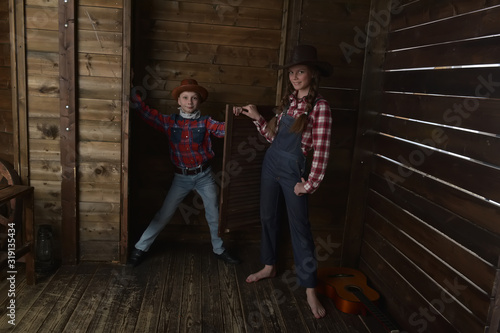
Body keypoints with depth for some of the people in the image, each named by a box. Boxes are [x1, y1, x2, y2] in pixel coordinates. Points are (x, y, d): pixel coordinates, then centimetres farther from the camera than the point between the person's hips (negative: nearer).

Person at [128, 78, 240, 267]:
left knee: (215, 215, 8)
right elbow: (147, 114, -9)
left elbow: (224, 129, -17)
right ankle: (140, 248, 20)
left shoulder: (205, 122, -3)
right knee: (164, 215, 5)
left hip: (204, 176, 0)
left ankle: (219, 250, 29)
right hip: (181, 178, 0)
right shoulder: (170, 122, -1)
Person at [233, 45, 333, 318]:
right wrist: (257, 118, 2)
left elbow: (321, 151, -15)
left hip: (292, 169, -7)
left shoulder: (320, 106, -14)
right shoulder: (288, 100, 6)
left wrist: (309, 185, -13)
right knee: (267, 217, 17)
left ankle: (310, 290, 13)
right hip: (270, 163, 7)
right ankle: (269, 266, 38)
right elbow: (273, 136, 12)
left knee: (299, 227, 0)